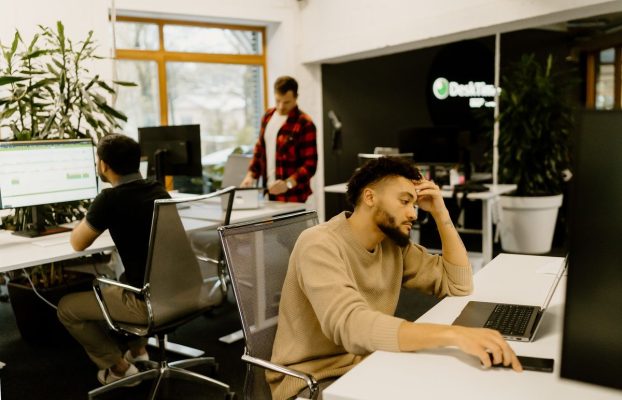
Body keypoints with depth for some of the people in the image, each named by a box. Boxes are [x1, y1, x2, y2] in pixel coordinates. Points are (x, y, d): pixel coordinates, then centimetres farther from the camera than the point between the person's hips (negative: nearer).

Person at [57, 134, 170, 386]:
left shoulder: (110, 199, -15)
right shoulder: (159, 191, 6)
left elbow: (78, 244, 1)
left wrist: (90, 218, 19)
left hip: (149, 302, -7)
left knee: (67, 308, 14)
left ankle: (120, 368, 18)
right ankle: (138, 351, 34)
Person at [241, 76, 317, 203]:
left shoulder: (305, 124, -11)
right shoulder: (268, 116, 8)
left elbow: (310, 164, -15)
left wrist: (288, 183, -27)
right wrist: (251, 174, 3)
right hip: (268, 193, 5)